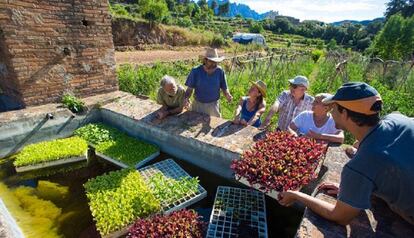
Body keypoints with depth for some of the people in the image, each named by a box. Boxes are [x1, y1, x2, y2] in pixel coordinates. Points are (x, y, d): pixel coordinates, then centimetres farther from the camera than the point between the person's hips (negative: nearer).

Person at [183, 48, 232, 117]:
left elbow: (224, 88, -1)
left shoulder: (220, 71, -7)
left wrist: (228, 95, -22)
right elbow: (190, 88, -6)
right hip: (198, 105, 0)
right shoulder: (195, 71, -10)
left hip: (213, 106, 1)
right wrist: (186, 98, -25)